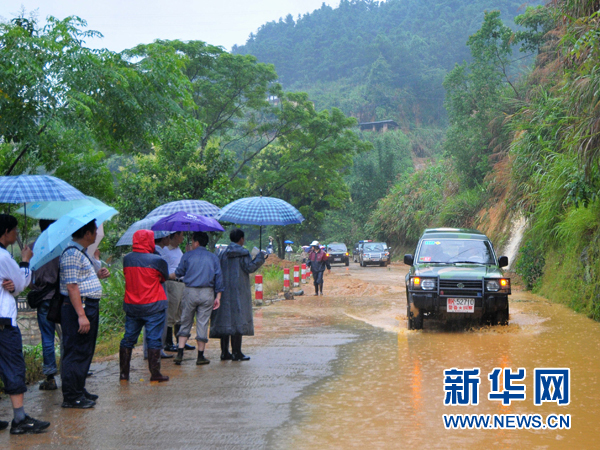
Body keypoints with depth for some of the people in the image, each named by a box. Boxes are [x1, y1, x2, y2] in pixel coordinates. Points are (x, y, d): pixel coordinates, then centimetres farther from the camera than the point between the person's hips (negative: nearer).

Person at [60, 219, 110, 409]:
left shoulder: (81, 252, 17)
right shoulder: (72, 253, -16)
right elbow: (71, 286, -22)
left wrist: (97, 275, 10)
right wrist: (81, 315, -25)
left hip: (89, 307, 11)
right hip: (78, 307, -11)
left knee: (85, 352, 16)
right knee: (76, 352, -6)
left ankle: (79, 390, 25)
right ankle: (71, 397, -1)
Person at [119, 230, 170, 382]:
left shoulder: (127, 259, 0)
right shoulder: (157, 260, -11)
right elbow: (164, 277, 3)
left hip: (131, 305, 4)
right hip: (153, 306, -4)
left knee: (128, 339, 12)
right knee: (154, 340, 2)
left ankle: (124, 373, 15)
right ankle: (155, 373, 3)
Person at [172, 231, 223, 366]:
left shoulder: (188, 255, 3)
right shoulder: (213, 258, 8)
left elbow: (179, 273, 9)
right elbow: (218, 278, 4)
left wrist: (167, 276, 29)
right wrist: (218, 297, 6)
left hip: (190, 292, -1)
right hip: (207, 294, 1)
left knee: (185, 322, 10)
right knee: (203, 323, 4)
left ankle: (180, 354, 3)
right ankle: (200, 356, 7)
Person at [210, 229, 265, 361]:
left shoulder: (223, 253, 8)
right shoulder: (242, 253, -7)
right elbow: (250, 268, -12)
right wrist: (260, 257, 0)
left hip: (225, 290, 5)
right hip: (239, 290, -5)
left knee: (225, 319, 8)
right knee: (238, 318, -3)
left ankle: (224, 352, 9)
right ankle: (236, 352, -5)